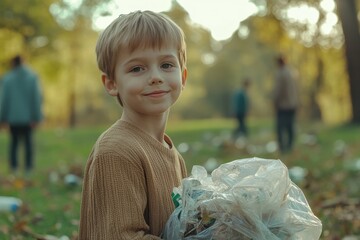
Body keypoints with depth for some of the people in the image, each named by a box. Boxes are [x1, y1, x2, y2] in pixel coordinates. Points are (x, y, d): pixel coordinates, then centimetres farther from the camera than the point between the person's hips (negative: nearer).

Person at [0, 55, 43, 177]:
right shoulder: (33, 77, -4)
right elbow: (37, 97, -6)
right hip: (28, 116, 1)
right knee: (28, 141, 11)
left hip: (13, 116, -1)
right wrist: (37, 117, -2)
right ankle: (28, 167, 9)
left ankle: (14, 167, 6)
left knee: (14, 140, 12)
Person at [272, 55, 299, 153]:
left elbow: (277, 90, -14)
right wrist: (296, 102, 18)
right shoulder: (292, 73, 9)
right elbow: (296, 89, 13)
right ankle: (290, 146, 13)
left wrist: (275, 102, -6)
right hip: (293, 105, 7)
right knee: (290, 126, 10)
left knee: (280, 126, -6)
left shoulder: (280, 74, -11)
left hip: (283, 105, -7)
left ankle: (282, 147, -12)